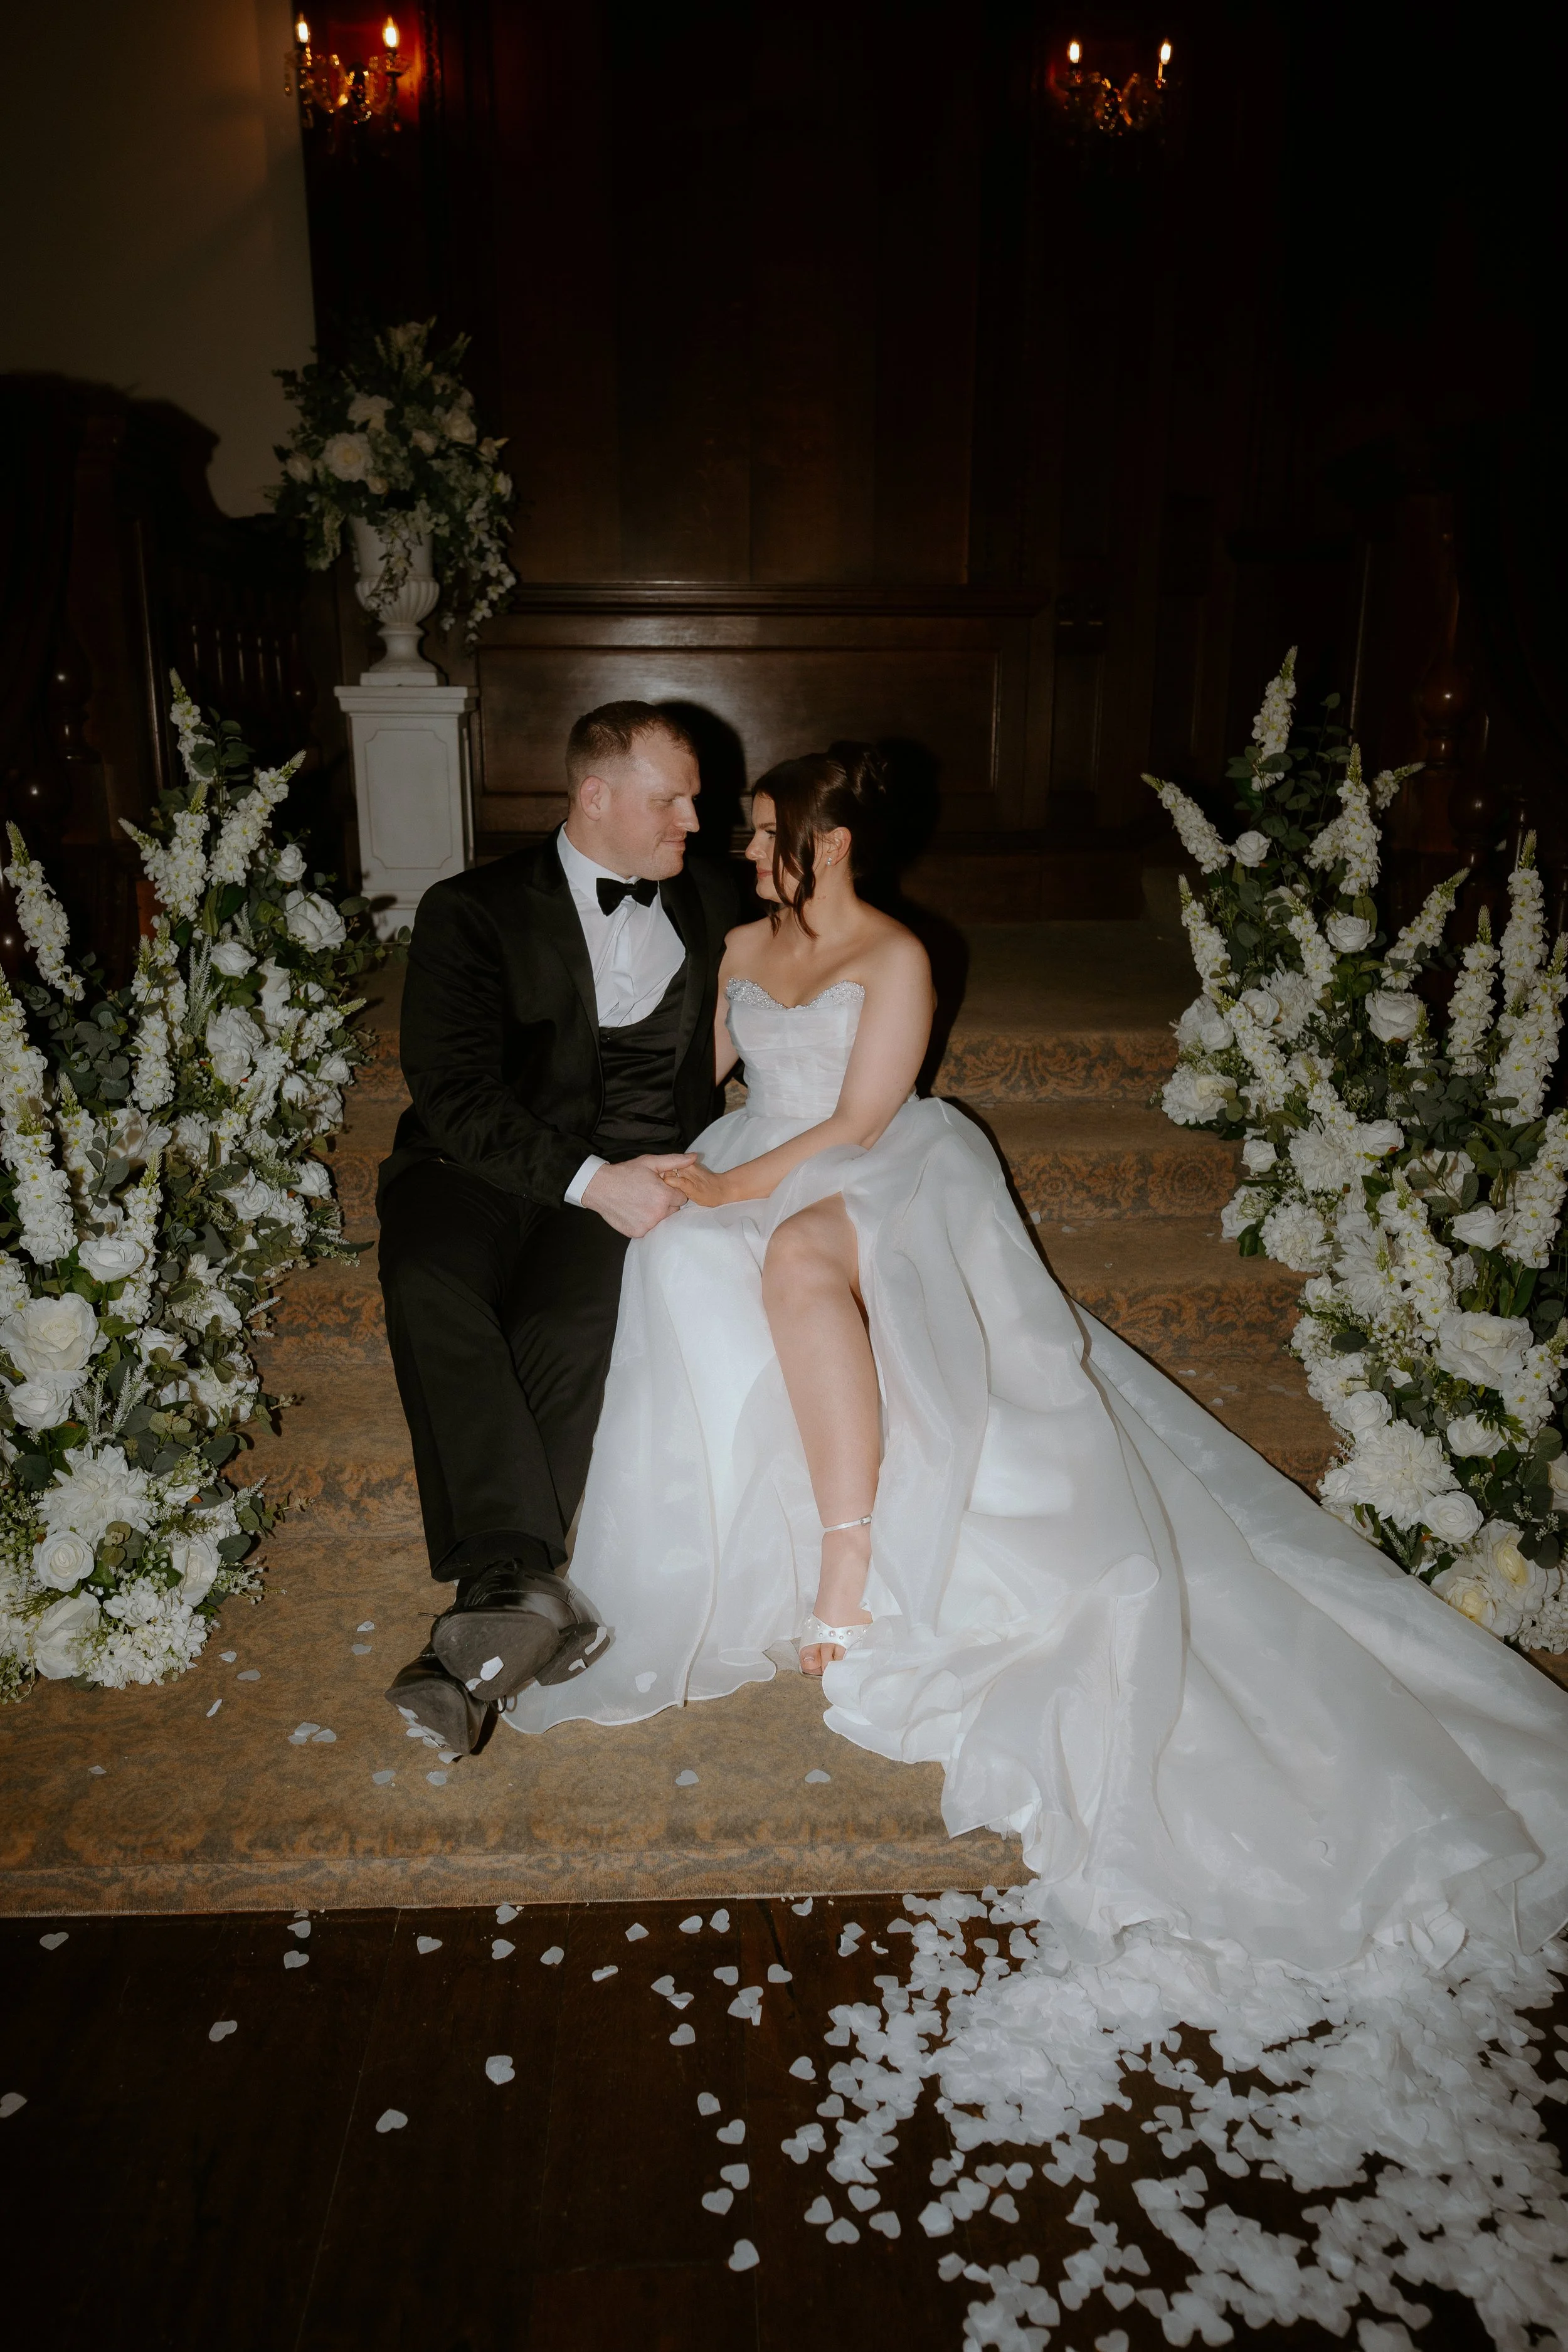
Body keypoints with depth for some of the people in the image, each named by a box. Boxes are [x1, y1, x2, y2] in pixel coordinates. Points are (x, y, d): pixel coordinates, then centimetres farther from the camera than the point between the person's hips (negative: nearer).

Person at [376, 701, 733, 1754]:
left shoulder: (709, 898, 15)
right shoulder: (475, 910, 2)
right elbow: (456, 1094, -10)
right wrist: (588, 1181, -22)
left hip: (628, 1173, 2)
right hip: (480, 1171, -1)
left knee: (566, 1322, -32)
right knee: (429, 1282, -34)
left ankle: (498, 1592, -26)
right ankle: (529, 1588, -36)